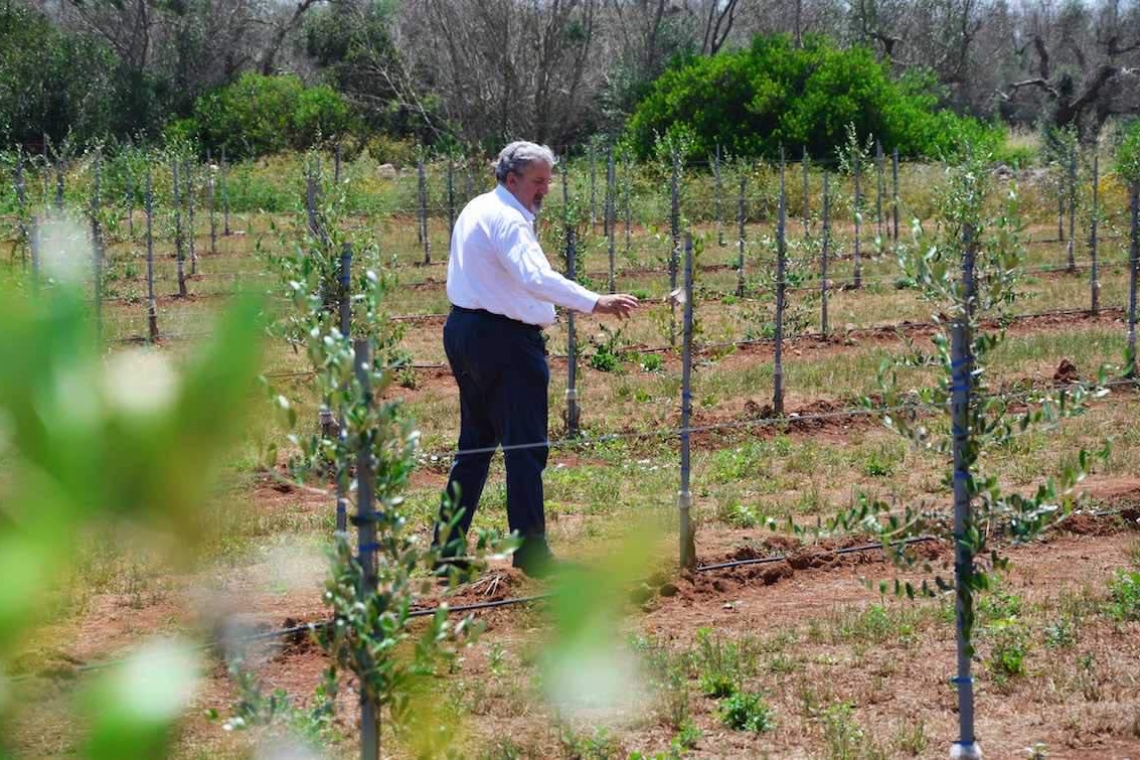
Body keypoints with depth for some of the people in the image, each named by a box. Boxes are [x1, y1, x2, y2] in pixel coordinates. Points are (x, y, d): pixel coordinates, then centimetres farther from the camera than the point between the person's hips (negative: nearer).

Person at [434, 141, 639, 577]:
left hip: (462, 329, 10)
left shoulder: (476, 210, 14)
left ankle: (448, 545, 18)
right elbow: (536, 277, -33)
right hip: (503, 339, -10)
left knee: (476, 442, 16)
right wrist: (594, 304, -39)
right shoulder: (507, 220, -17)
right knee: (525, 448, -5)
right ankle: (530, 552, -4)